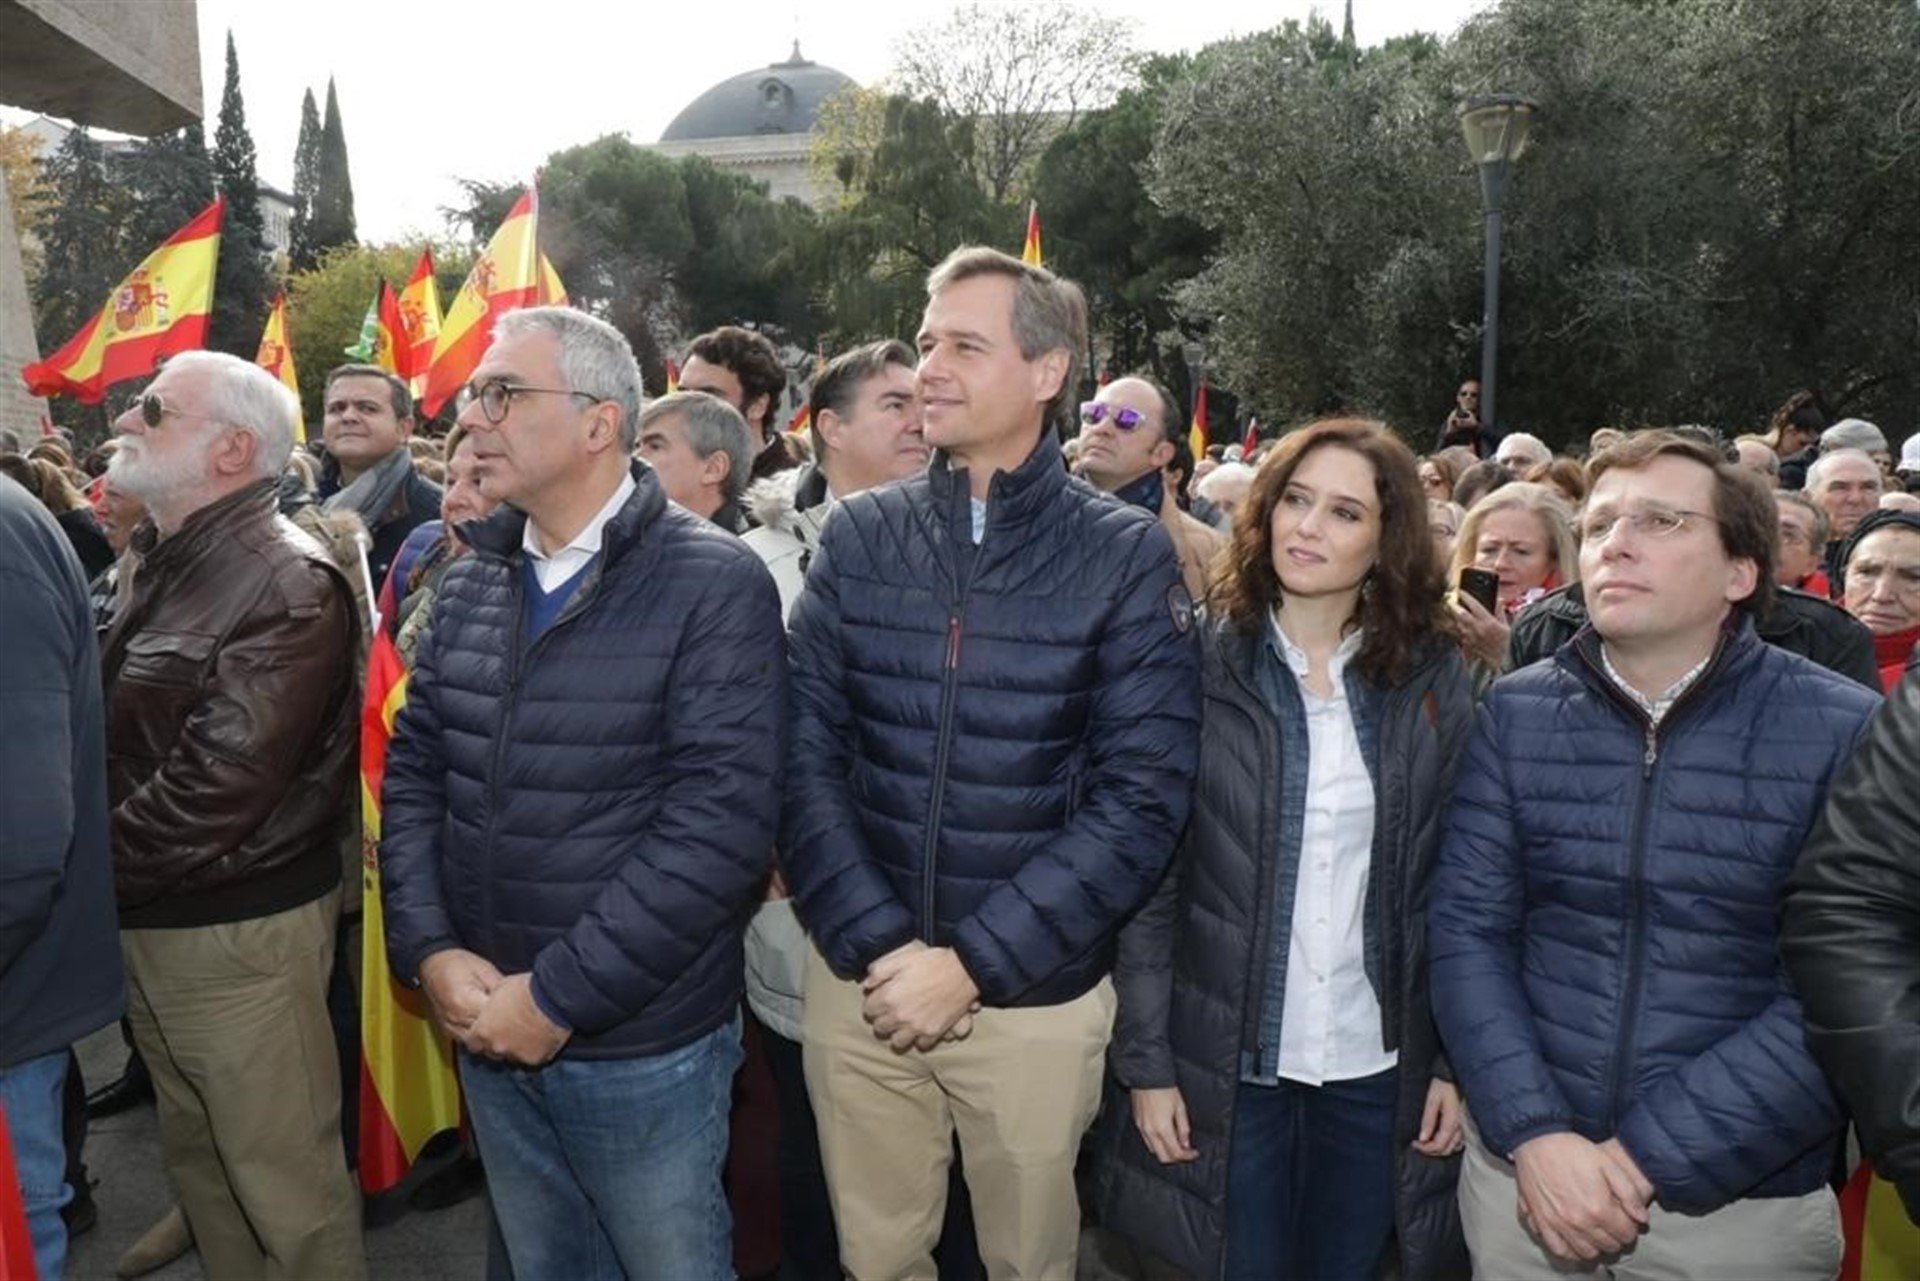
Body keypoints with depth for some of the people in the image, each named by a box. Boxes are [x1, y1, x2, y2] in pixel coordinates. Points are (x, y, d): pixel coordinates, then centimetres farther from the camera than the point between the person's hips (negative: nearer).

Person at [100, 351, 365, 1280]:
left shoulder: (289, 587, -20)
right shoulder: (164, 565, 10)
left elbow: (216, 789, -25)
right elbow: (114, 734, 14)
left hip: (238, 928, -9)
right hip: (150, 920, 9)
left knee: (282, 1175, 5)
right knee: (196, 1150, 23)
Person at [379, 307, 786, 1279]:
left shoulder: (715, 587, -15)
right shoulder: (469, 584, 5)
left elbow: (717, 824, -21)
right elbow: (412, 772, 8)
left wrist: (557, 996, -19)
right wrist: (429, 951, -6)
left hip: (645, 1050, -5)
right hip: (488, 1035, 5)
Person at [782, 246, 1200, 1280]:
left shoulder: (1126, 557, -8)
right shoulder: (857, 536, -1)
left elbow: (1140, 799, -12)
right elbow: (804, 758, -4)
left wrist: (974, 961, -16)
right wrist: (877, 944, -14)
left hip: (1035, 996, -1)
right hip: (861, 981, 2)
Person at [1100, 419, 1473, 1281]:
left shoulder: (1433, 678, -1)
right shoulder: (1200, 664, -8)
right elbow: (1148, 876, -7)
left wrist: (1457, 1060, -1)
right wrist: (1145, 1060, -9)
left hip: (1380, 1063, 2)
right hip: (1227, 1059, -2)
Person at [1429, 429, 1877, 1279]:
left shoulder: (1847, 735, -10)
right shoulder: (1515, 714, -2)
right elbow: (1465, 929, -4)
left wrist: (1651, 1157, -17)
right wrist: (1533, 1134, -15)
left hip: (1743, 1200, -1)